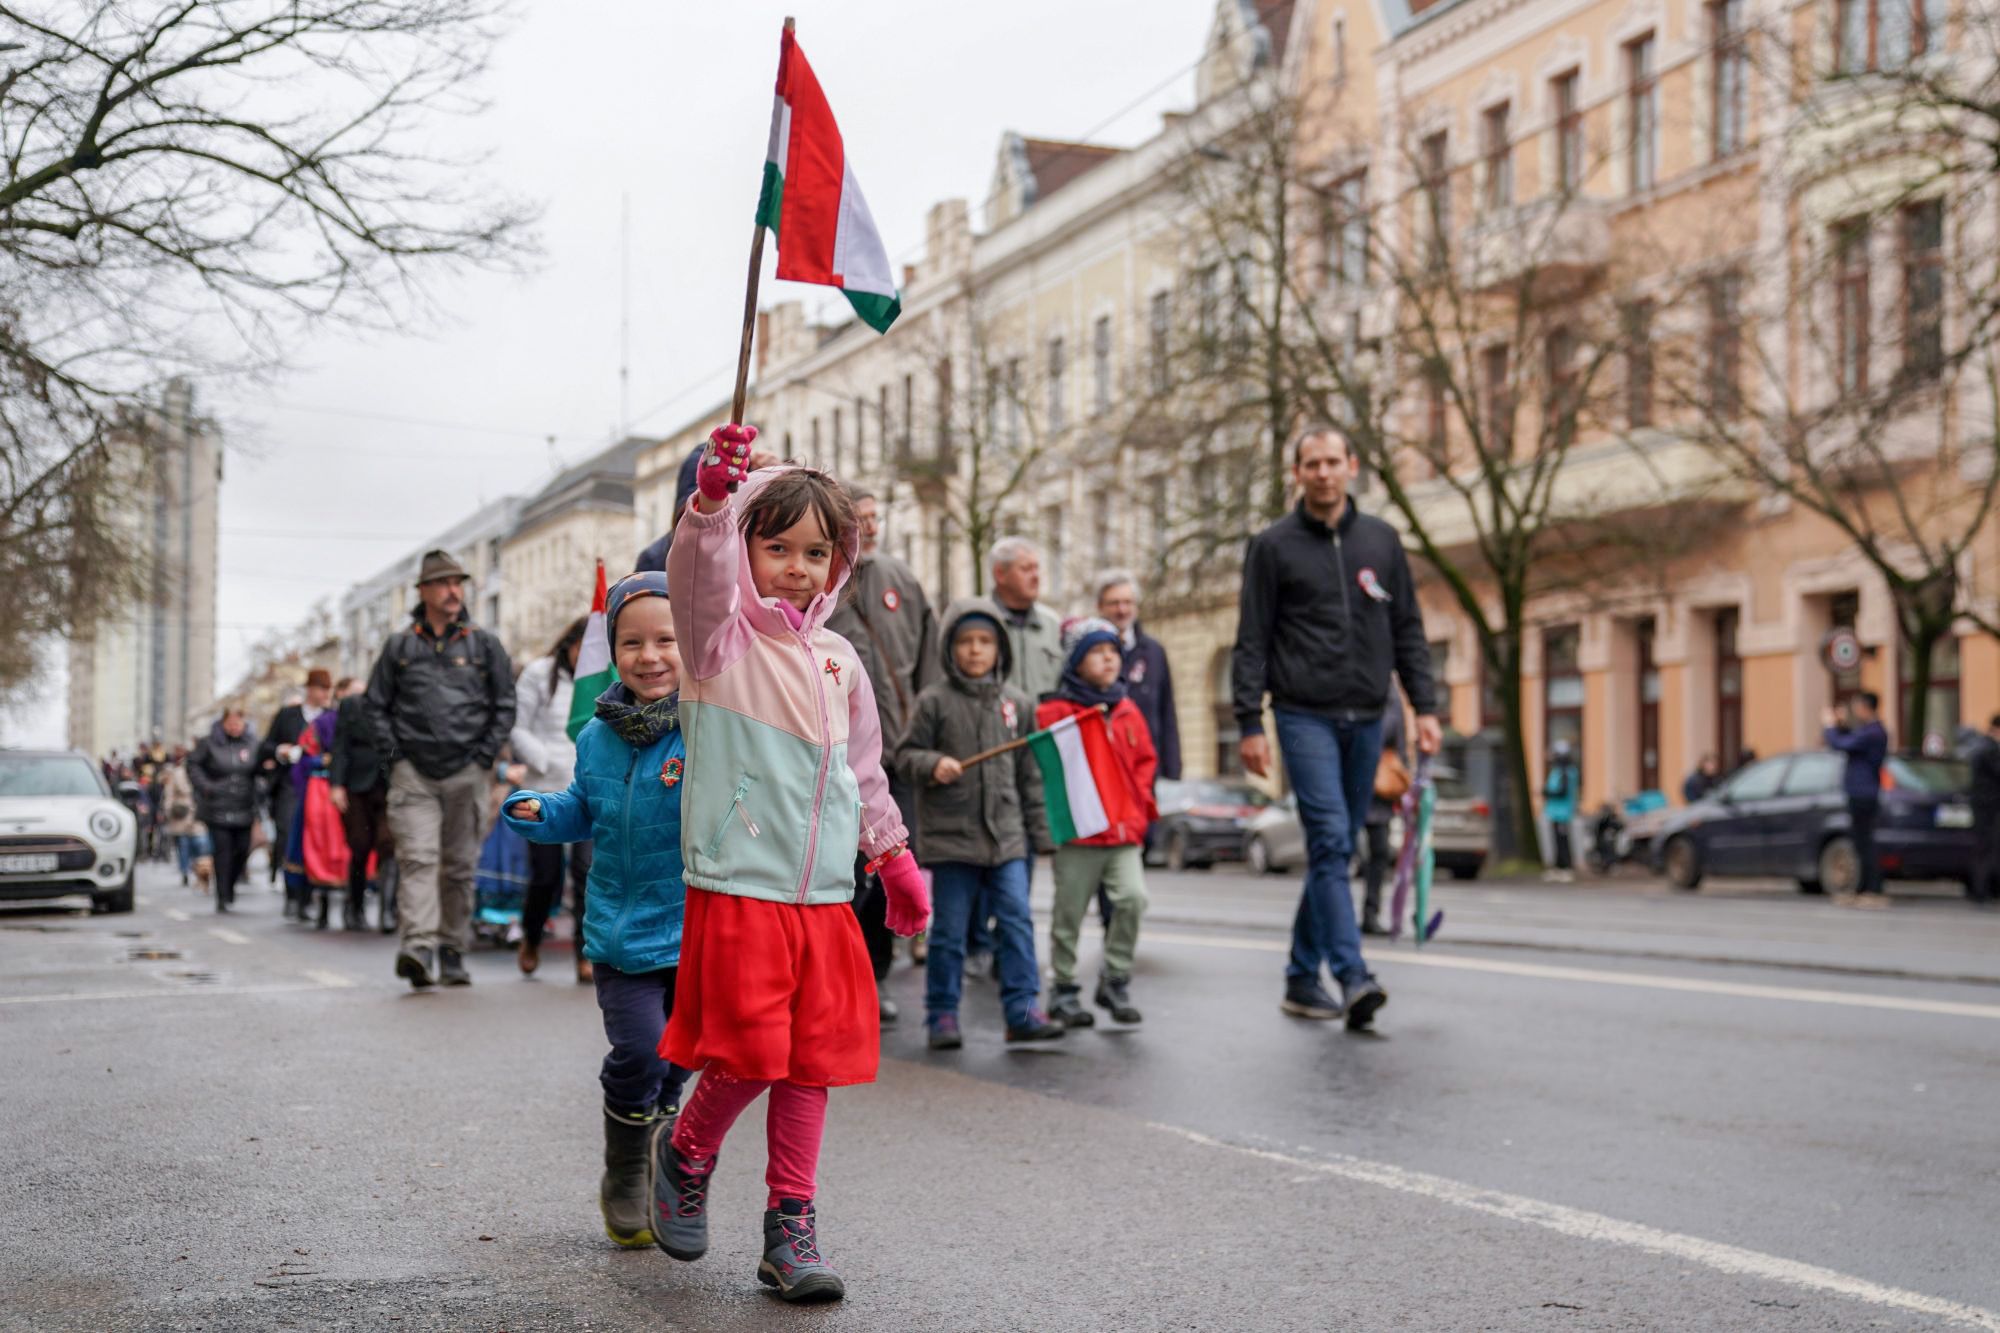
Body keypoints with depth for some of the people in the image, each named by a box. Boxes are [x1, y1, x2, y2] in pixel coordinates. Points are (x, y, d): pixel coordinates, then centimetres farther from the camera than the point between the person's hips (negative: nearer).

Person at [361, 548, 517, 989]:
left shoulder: (484, 645, 8)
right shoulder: (399, 646, 8)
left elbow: (504, 706, 9)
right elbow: (376, 704, 13)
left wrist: (484, 755, 0)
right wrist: (395, 752, 1)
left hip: (466, 773, 1)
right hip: (413, 773, -1)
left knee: (460, 866, 6)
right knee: (417, 858, -14)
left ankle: (453, 950, 16)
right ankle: (419, 945, -24)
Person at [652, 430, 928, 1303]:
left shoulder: (837, 661, 14)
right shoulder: (722, 638, -2)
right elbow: (694, 573, -25)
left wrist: (893, 856, 27)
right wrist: (711, 498, -42)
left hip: (825, 898, 5)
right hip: (736, 893, -5)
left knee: (812, 1063, 5)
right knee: (747, 1055, -8)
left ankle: (791, 1225, 15)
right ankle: (686, 1158, 21)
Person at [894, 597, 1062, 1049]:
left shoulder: (1017, 704, 10)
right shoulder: (935, 701, 0)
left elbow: (1031, 773, 13)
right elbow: (906, 754, 1)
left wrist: (1040, 831, 11)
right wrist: (932, 765, -20)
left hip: (1008, 835, 3)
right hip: (950, 835, -3)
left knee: (1017, 920, -2)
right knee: (949, 930, 3)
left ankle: (1023, 1010, 2)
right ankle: (942, 1014, 12)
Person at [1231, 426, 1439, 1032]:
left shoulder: (1381, 540, 12)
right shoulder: (1273, 546, 3)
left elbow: (1408, 630, 14)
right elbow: (1251, 642, 1)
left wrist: (1424, 706, 5)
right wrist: (1249, 722, -7)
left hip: (1366, 717, 4)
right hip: (1305, 714, -4)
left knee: (1337, 849, 7)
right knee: (1329, 838, -16)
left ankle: (1303, 977, 16)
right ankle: (1352, 977, -20)